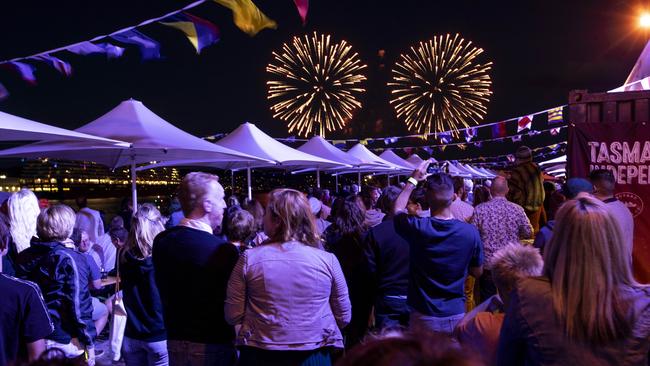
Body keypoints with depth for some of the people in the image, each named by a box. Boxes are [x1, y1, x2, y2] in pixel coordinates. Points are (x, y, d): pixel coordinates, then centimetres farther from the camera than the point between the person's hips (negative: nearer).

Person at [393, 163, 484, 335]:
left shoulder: (417, 228, -17)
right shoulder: (470, 232, -12)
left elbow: (397, 210, 7)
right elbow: (478, 272, 3)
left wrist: (413, 180, 13)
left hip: (424, 317, -1)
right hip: (457, 315, 2)